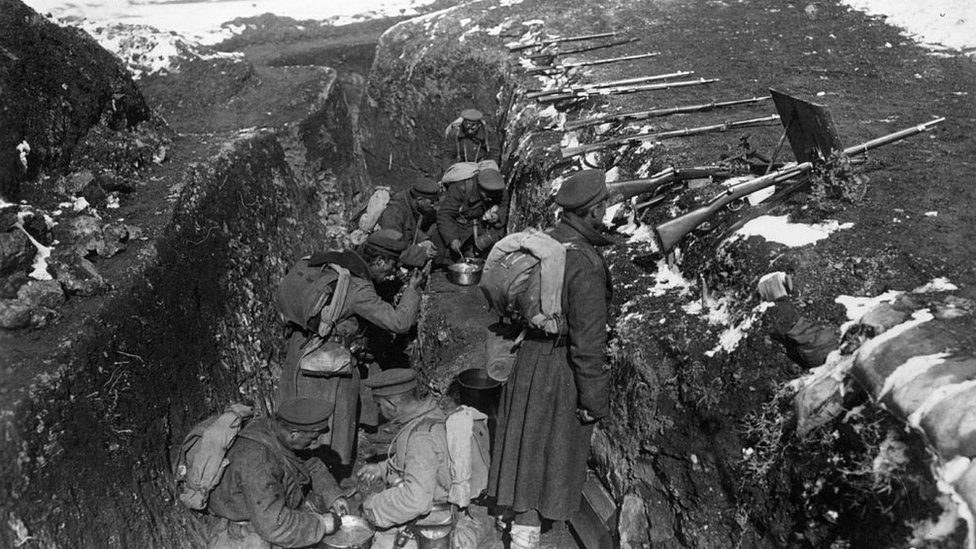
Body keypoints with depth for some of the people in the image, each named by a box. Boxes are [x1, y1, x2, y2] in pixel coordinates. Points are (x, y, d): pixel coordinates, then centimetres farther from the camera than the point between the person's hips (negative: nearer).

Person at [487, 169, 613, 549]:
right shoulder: (586, 264, -25)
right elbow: (587, 340, -23)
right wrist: (593, 398, -14)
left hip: (527, 358, 8)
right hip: (559, 371, -7)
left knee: (525, 446, 22)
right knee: (551, 454, 7)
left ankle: (518, 516, 42)